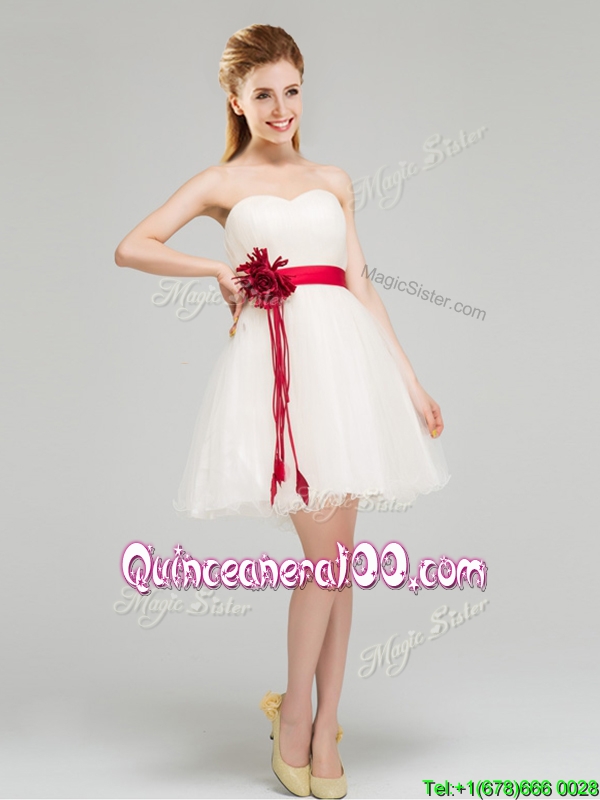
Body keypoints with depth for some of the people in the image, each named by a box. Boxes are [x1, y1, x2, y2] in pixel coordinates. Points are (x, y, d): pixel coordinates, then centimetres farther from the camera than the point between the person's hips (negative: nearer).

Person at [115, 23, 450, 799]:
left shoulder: (334, 181, 17)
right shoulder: (220, 183, 9)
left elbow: (362, 288, 15)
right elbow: (130, 248, 2)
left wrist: (411, 383, 12)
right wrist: (220, 268, -5)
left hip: (345, 354, 4)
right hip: (275, 363, -3)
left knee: (339, 551, 4)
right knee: (325, 551, -8)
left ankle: (322, 723, 18)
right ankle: (296, 718, 14)